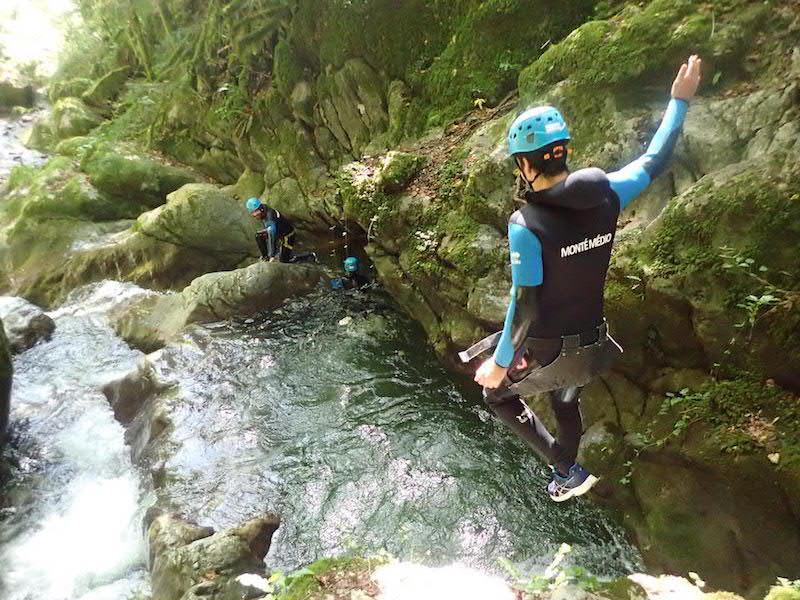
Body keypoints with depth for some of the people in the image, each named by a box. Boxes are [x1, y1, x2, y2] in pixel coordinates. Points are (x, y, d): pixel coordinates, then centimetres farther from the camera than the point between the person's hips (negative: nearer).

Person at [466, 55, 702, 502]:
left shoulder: (526, 225, -27)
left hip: (545, 352, -6)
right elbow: (654, 161, 8)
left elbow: (525, 307, -23)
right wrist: (680, 101, 22)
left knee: (498, 395, 22)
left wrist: (499, 363, -10)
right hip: (592, 346, 6)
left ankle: (568, 472, 19)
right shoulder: (607, 195, -11)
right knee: (567, 401, 32)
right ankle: (565, 480, 52)